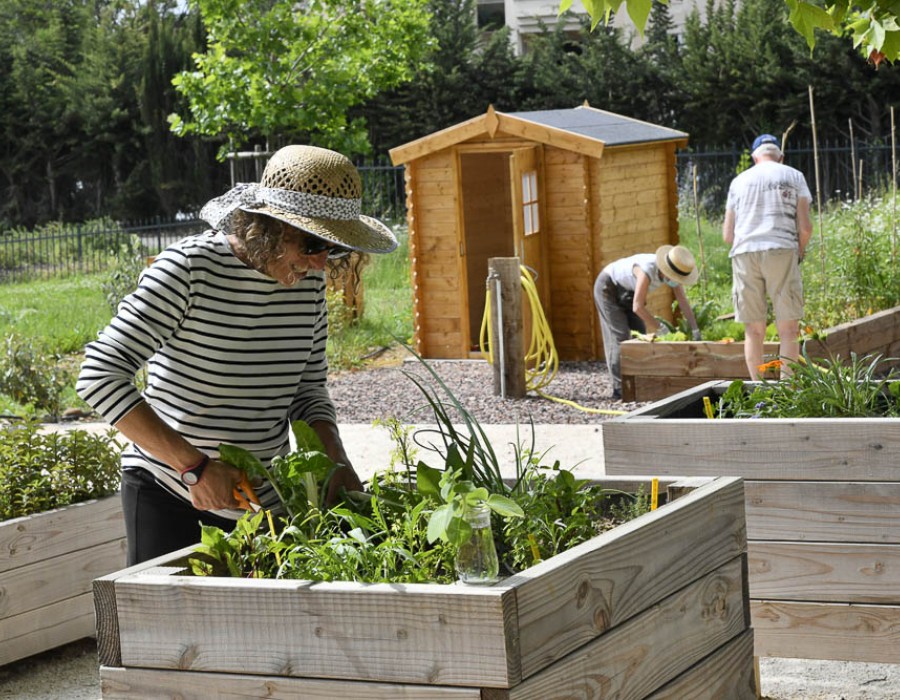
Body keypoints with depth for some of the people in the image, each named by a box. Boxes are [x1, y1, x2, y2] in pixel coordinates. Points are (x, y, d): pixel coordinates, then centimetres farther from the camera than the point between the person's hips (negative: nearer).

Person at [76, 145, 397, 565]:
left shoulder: (308, 281, 1)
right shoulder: (189, 269, -18)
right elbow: (101, 375, -22)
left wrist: (335, 462, -7)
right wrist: (193, 465, -26)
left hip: (267, 500, 6)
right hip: (168, 495, -5)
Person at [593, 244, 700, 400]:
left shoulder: (672, 272, -16)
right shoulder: (647, 270, -39)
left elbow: (683, 301, -12)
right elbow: (637, 307, -39)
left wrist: (695, 329, -19)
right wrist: (659, 328, -33)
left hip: (626, 292, 8)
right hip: (607, 287, -8)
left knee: (640, 333, 3)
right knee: (620, 336, -13)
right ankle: (620, 389, -13)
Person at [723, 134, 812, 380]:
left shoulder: (739, 181, 16)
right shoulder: (794, 177, 10)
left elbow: (728, 235, 13)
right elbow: (805, 226, 2)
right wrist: (800, 250, 19)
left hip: (744, 253, 2)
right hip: (781, 250, -2)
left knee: (754, 331, 5)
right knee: (788, 329, 0)